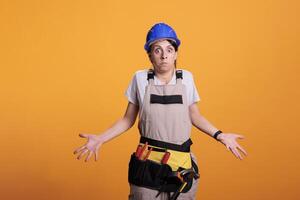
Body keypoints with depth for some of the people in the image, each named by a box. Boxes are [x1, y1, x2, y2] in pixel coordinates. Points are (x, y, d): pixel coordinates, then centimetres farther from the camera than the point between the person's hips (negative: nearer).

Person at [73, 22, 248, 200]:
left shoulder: (186, 78, -2)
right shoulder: (140, 78, -5)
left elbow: (194, 116, 10)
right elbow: (128, 120, 3)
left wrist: (220, 135, 0)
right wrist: (100, 139, -6)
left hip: (182, 164, 1)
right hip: (148, 166, -1)